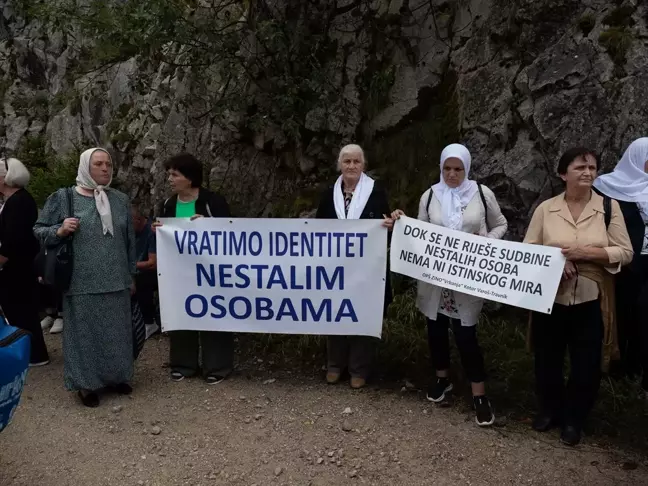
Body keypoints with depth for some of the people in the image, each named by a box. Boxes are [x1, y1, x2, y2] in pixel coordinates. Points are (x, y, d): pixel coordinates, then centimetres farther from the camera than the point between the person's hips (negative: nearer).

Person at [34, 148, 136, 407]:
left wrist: (131, 274, 14)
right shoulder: (63, 198, -3)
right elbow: (39, 230, 2)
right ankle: (86, 382, 20)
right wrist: (60, 231, -19)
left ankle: (117, 376, 29)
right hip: (82, 283, -3)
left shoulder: (121, 199, 7)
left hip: (116, 281, 3)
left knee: (116, 331, 12)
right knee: (85, 331, 6)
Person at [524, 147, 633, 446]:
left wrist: (586, 252, -19)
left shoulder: (609, 207, -3)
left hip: (591, 301, -1)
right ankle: (549, 410, 39)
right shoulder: (546, 209, -1)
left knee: (586, 365, 9)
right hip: (551, 298, 1)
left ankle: (574, 419, 33)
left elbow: (625, 253, -4)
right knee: (547, 359, 15)